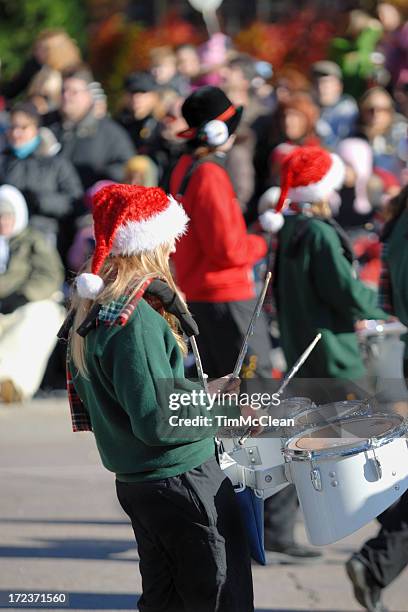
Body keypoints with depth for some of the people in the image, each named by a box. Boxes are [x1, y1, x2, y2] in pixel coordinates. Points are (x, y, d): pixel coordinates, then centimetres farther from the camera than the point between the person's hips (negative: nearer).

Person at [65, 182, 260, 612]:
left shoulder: (94, 310, 7)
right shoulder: (136, 321, -23)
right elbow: (159, 421, -25)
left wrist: (198, 393, 15)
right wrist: (229, 413, -12)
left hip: (134, 480, 10)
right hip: (182, 480, -10)